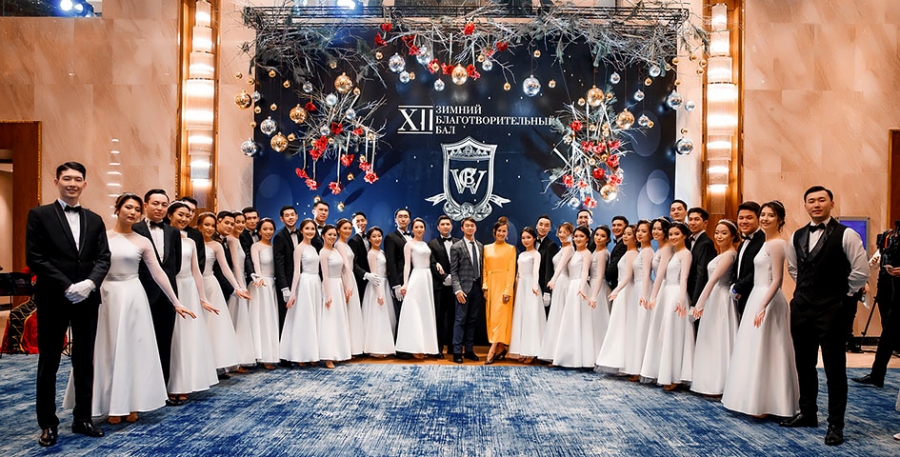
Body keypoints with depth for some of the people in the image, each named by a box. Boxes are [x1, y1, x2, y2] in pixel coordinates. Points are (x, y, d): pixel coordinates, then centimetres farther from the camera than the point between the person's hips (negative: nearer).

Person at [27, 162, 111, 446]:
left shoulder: (94, 220, 11)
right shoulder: (39, 215, 0)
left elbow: (104, 258, 5)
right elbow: (34, 258, -8)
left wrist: (90, 283, -14)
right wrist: (67, 287, -15)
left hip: (87, 299, 4)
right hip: (53, 300, -3)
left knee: (84, 361, 10)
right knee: (48, 363, 7)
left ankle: (82, 419, 21)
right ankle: (48, 424, 19)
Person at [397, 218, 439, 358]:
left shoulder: (425, 244, 16)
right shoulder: (409, 244, -3)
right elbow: (407, 265, -9)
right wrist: (405, 284, -16)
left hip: (427, 278, 7)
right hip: (416, 278, -7)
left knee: (426, 312, 9)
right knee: (414, 313, -6)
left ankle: (423, 346, 16)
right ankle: (414, 347, -2)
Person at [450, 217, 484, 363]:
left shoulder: (480, 246, 11)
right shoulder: (456, 247, -3)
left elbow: (482, 267, 13)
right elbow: (453, 271, -6)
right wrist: (458, 290, -14)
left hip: (477, 286, 5)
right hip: (464, 286, -5)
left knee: (472, 320, 10)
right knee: (460, 320, -3)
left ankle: (469, 350, 18)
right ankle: (457, 352, 3)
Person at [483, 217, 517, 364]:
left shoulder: (511, 249, 2)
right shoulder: (487, 248, 11)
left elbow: (512, 271, -5)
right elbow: (484, 269, 8)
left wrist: (508, 290, -13)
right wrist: (485, 287, -2)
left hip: (504, 285, -4)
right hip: (491, 286, 4)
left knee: (500, 316, -8)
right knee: (492, 317, 5)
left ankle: (492, 351, -12)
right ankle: (500, 349, 14)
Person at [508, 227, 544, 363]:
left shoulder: (536, 254, -4)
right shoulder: (521, 255, 16)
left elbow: (536, 271, -21)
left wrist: (535, 285, -36)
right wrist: (515, 288, 9)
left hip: (530, 287, -7)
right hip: (520, 287, 7)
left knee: (531, 317, -7)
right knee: (520, 317, 6)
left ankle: (531, 352, -4)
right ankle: (522, 350, 10)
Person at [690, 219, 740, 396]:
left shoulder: (729, 254, -15)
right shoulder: (723, 254, 14)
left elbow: (714, 279, -22)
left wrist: (700, 302, -25)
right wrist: (701, 302, 11)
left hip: (721, 301, -10)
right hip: (714, 299, 10)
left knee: (719, 342, -4)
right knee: (712, 342, 12)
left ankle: (719, 385, 3)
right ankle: (713, 383, 18)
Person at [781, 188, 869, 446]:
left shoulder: (845, 235, -9)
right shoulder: (797, 237, 8)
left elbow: (861, 273, -10)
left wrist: (843, 296, 0)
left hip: (834, 309, -5)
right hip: (802, 308, 5)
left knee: (834, 367, 3)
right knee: (804, 364, 13)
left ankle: (836, 425, 14)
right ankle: (807, 413, 28)